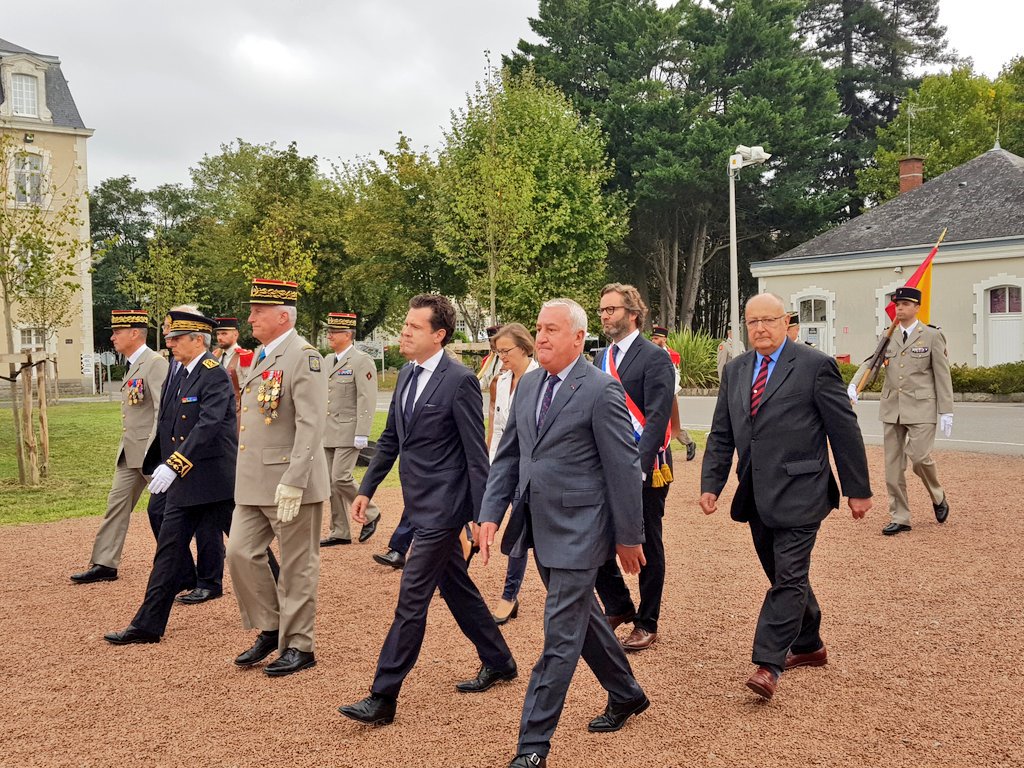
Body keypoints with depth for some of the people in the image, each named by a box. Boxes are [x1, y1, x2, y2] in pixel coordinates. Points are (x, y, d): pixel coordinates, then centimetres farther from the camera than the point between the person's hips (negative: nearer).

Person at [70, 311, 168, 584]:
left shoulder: (155, 363, -15)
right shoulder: (132, 366, 15)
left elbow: (163, 409, -22)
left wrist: (153, 450, -25)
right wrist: (127, 446, 18)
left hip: (150, 450, -9)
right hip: (129, 451, 9)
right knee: (117, 501, 8)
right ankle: (104, 564, 12)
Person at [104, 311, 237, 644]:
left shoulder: (215, 375, -15)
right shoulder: (184, 375, 12)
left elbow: (208, 425, -27)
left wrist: (173, 465, -31)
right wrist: (158, 463, 16)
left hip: (217, 480, -8)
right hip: (184, 481, 9)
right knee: (168, 552, 8)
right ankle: (147, 625, 13)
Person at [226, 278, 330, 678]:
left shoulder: (303, 357, -14)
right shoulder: (261, 356, 14)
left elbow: (311, 426, -21)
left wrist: (292, 482, -25)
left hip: (290, 484, -9)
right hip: (253, 483, 9)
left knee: (297, 567, 3)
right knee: (241, 552, 7)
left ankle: (298, 646, 16)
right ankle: (269, 630, 23)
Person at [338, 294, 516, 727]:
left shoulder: (460, 381, -15)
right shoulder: (407, 375, 9)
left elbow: (476, 454, -14)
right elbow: (390, 439, 17)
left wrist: (482, 515, -14)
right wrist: (366, 489, 15)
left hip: (443, 506, -9)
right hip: (420, 504, 9)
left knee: (412, 598, -6)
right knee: (457, 588, 19)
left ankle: (383, 698, 2)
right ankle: (499, 662, 36)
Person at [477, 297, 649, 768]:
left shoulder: (601, 391, -14)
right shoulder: (528, 386, 8)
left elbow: (625, 469, -12)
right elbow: (508, 456, 11)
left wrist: (628, 537, -9)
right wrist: (491, 514, 2)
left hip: (578, 531, -8)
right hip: (539, 528, 8)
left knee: (561, 637, -2)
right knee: (582, 619, 22)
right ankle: (626, 697, 43)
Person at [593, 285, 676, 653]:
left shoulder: (655, 358, -9)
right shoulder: (601, 358, 12)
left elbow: (657, 417, -17)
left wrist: (637, 466, -24)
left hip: (643, 470, -6)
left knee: (647, 548, 7)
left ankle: (647, 624, 21)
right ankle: (618, 607, 25)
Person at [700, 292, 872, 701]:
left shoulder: (815, 366, -6)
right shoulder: (735, 370, 11)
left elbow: (845, 431, -4)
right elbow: (720, 435, 13)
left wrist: (858, 490, -3)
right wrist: (710, 484, 2)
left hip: (798, 493, -6)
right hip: (757, 495, 6)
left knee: (789, 578, -7)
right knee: (785, 576, 16)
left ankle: (768, 664, -5)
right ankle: (808, 645, 34)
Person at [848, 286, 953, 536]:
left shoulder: (932, 336, 0)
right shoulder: (888, 337, 10)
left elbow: (942, 375, -1)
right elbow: (870, 362, 0)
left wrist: (946, 411, -5)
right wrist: (853, 385, -19)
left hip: (920, 408, -4)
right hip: (892, 408, 4)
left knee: (919, 457, -14)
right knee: (893, 465, 5)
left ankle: (938, 497, 16)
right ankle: (899, 518, 14)